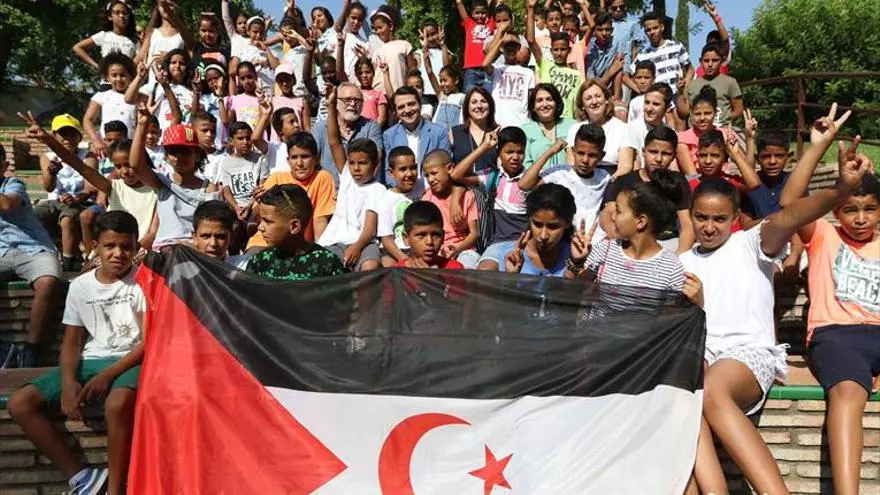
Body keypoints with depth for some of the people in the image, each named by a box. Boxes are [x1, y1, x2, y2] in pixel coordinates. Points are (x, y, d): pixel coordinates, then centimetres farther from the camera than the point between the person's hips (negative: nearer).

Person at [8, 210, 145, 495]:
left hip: (130, 362, -5)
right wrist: (68, 383, -9)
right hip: (89, 362, 6)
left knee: (118, 404, -39)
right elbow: (72, 342, 9)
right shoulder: (80, 286, 8)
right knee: (20, 404, -12)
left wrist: (108, 374, -17)